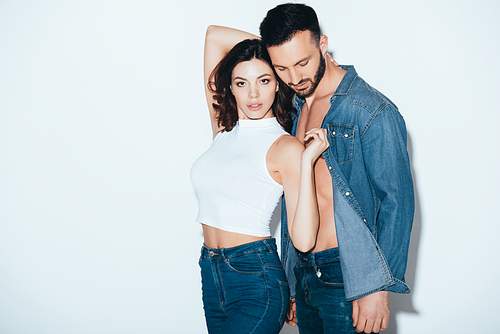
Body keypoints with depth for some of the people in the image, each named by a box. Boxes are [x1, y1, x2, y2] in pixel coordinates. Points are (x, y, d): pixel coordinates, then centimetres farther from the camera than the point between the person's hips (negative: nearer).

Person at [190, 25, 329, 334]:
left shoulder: (285, 147, -8)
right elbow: (214, 36, 9)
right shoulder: (224, 129, 7)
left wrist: (307, 161, -19)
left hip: (257, 281, -6)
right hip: (212, 276, 6)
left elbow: (304, 240, -17)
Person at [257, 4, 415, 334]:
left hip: (347, 280, -6)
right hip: (303, 275, 7)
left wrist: (379, 288, -16)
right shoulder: (293, 109, 10)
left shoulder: (373, 112, -13)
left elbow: (397, 202, -13)